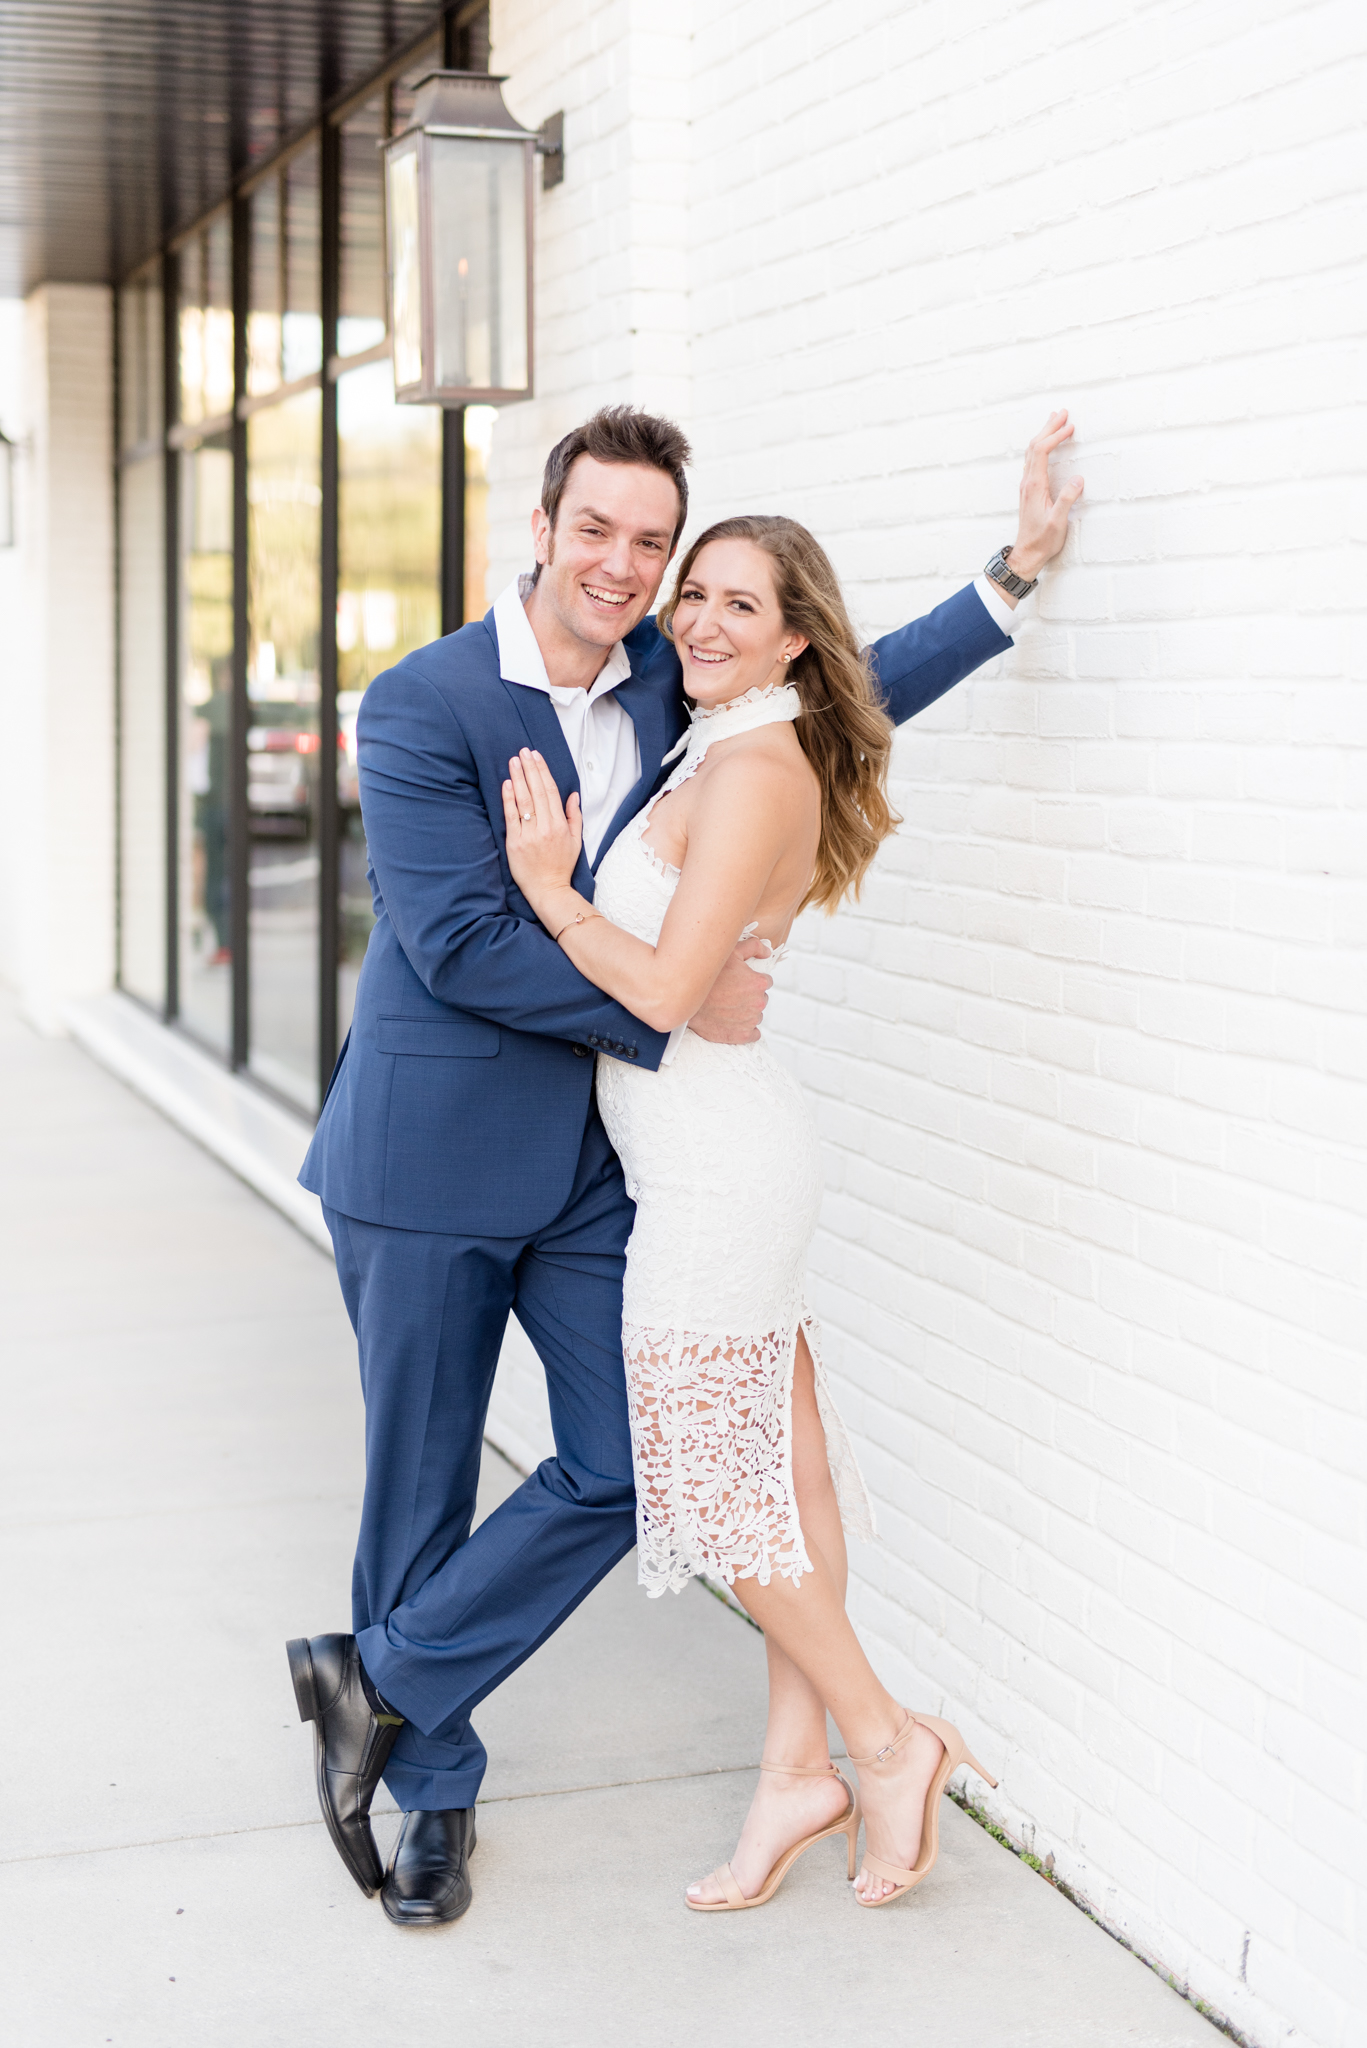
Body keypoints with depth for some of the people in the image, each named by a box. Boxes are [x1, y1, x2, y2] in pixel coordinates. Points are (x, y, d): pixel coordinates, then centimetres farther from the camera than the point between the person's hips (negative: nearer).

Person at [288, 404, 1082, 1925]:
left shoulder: (673, 683, 6)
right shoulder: (421, 706, -11)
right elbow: (462, 945, -19)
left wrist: (1015, 571, 13)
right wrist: (675, 1009, -16)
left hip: (596, 1159, 5)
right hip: (432, 1158, -5)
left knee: (625, 1467, 0)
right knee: (419, 1489, 7)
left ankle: (383, 1682, 15)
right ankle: (432, 1784, 25)